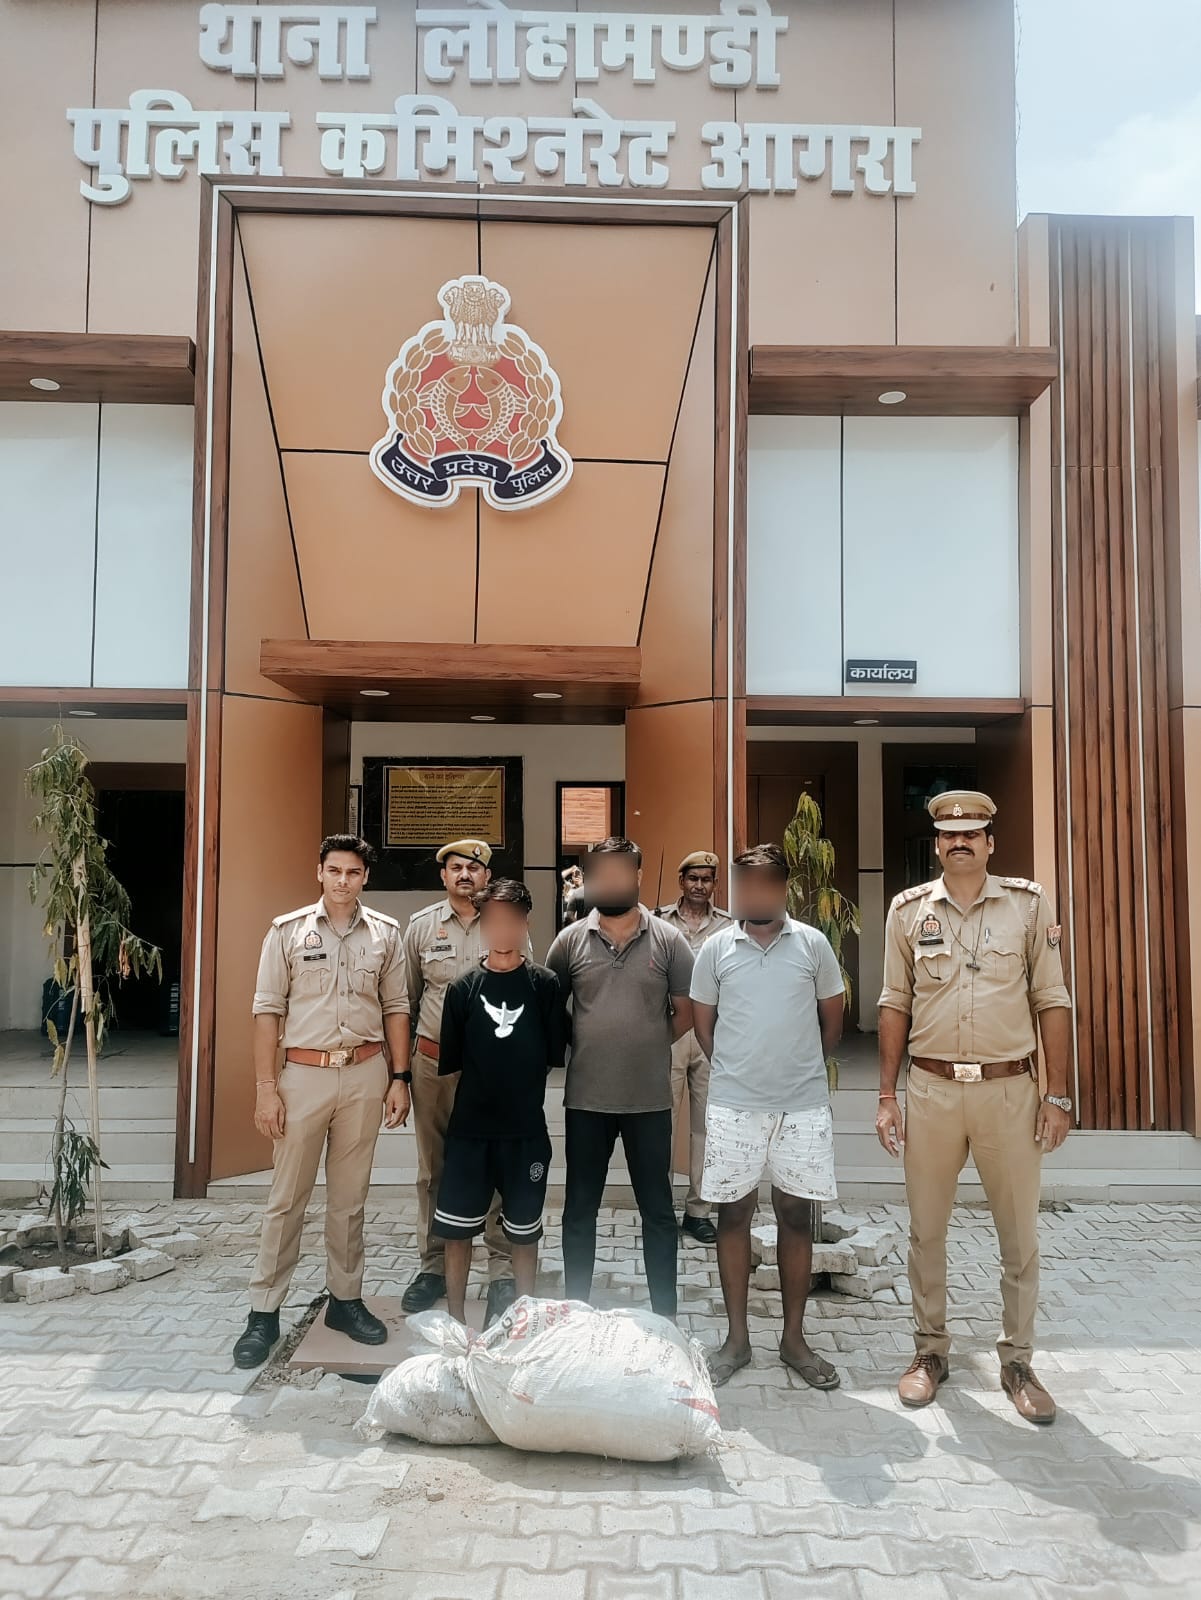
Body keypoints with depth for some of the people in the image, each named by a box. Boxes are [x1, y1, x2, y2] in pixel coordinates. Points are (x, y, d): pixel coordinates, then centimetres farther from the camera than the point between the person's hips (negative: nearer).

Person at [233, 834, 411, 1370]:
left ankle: (345, 1299, 25)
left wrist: (399, 1078, 4)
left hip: (365, 1074, 2)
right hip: (304, 1072, -2)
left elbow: (395, 1008, 8)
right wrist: (265, 1088, -6)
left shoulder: (386, 933, 4)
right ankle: (264, 1311, 16)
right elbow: (268, 1011, -2)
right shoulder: (288, 931, -2)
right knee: (286, 1198, 5)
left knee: (349, 1198, 12)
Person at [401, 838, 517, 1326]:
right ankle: (433, 1265, 25)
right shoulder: (420, 925, 4)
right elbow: (406, 998, 9)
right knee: (434, 1170, 12)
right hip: (433, 1062, 2)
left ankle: (503, 1271, 13)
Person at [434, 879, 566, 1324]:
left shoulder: (544, 984, -4)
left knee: (524, 1233, 12)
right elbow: (450, 1063, 3)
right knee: (456, 1231, 7)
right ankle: (456, 1318, 27)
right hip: (469, 1128, 1)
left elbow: (554, 1057, 1)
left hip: (526, 1129, 0)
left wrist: (524, 1088, -1)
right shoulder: (464, 987, -2)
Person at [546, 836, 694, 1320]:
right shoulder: (570, 941, 1)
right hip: (586, 1099, 1)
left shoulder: (668, 940, -1)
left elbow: (685, 1013, 4)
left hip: (650, 1099, -1)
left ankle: (664, 1314, 25)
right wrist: (580, 1046, 4)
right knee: (579, 1209, 13)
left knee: (658, 1210, 11)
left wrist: (650, 1045, 0)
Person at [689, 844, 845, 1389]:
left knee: (796, 1216, 8)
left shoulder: (812, 944, -1)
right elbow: (703, 1022, 10)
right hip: (733, 1105, 0)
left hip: (803, 1105, 0)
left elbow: (832, 1017, 10)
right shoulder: (716, 948, 0)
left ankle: (794, 1338, 22)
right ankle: (737, 1337, 21)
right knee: (733, 1214, 7)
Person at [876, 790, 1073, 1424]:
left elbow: (1052, 1002, 1)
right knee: (926, 1229, 11)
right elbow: (894, 1006, 6)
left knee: (1019, 1234, 9)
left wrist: (1058, 1096, -2)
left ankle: (1017, 1361, 26)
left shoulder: (1029, 904, -1)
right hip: (930, 1090, 1)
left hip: (1009, 1089, -1)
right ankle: (931, 1350, 28)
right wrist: (886, 1097, 3)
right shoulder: (908, 910, 2)